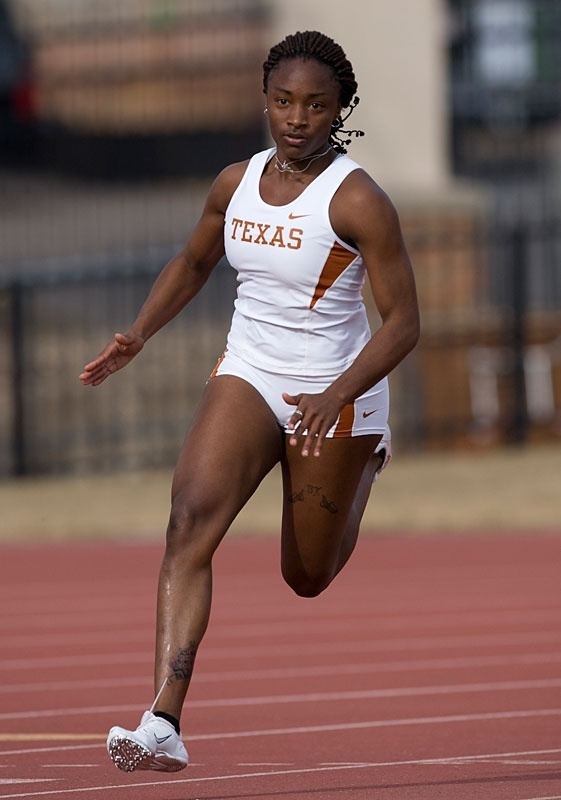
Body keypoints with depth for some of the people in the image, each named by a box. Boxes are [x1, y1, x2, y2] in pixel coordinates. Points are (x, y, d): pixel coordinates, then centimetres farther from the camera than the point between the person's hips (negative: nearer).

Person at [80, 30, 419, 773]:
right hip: (247, 377, 3)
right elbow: (193, 263, 18)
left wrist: (337, 398, -30)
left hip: (336, 395, -3)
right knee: (190, 523, -22)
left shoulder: (358, 201, -18)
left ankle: (367, 460, 48)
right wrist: (139, 333, 3)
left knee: (309, 578, 14)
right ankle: (163, 725, -30)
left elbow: (403, 321, -17)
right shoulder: (236, 183, -2)